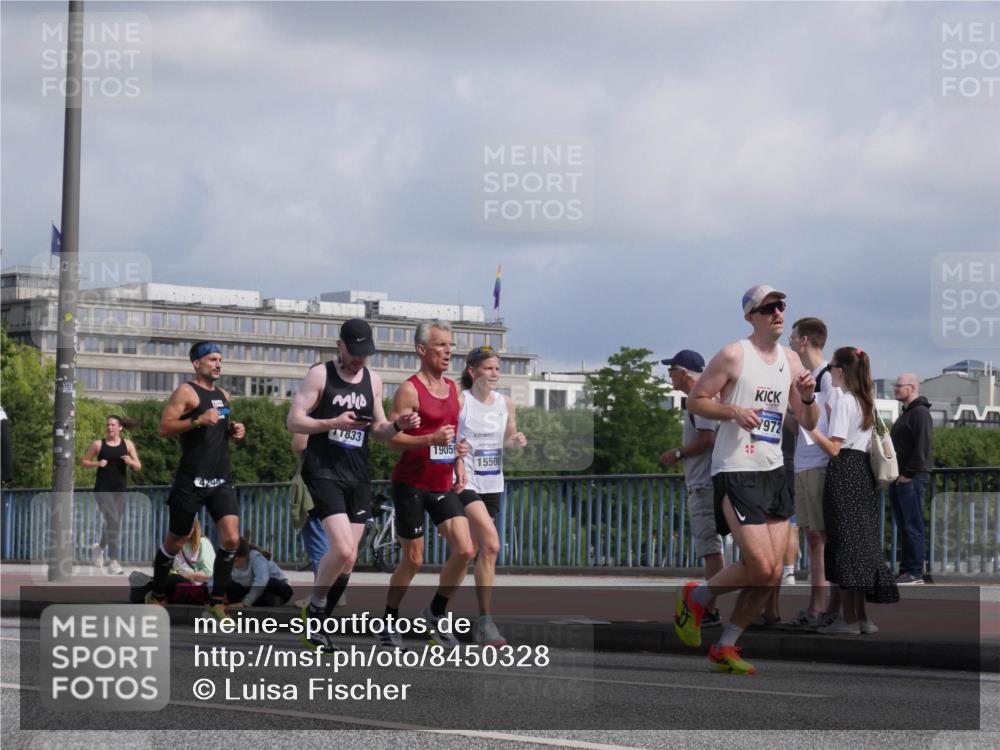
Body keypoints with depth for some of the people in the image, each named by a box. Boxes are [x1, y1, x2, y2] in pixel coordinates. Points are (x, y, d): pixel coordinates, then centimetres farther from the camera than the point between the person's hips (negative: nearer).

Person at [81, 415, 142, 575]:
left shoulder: (127, 445, 7)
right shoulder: (98, 445, 3)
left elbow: (138, 467, 5)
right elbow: (83, 462, 9)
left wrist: (131, 462, -17)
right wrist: (97, 463, -9)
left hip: (120, 490, 3)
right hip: (103, 489, -3)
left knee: (113, 524, 14)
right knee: (113, 522, -18)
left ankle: (99, 547, 46)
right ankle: (114, 562, -18)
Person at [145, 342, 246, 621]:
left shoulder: (223, 395, 17)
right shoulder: (186, 392, -5)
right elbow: (164, 427, -14)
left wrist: (234, 430, 10)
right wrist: (198, 421, -25)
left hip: (221, 479, 6)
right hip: (191, 479, -6)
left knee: (231, 539, -10)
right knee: (175, 541, 6)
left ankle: (217, 601, -1)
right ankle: (157, 595, 26)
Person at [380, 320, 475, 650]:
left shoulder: (452, 388, 11)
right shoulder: (410, 390, -11)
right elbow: (391, 438, -16)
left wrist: (459, 463, 11)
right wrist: (430, 440, -28)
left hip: (443, 485, 6)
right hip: (411, 484, -6)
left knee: (464, 550, -7)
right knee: (413, 560, -1)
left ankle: (436, 613, 11)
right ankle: (389, 622, 18)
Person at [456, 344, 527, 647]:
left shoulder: (505, 403, 9)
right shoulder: (459, 401, -8)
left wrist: (516, 441, -1)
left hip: (492, 484, 7)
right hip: (465, 482, -7)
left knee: (473, 551, 11)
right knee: (491, 544, -21)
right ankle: (485, 622, -20)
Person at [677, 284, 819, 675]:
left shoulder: (791, 360, 13)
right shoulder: (733, 355, -7)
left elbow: (808, 423, 16)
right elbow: (695, 401, -5)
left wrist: (807, 398, -5)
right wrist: (734, 411, -20)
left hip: (774, 471, 7)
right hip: (736, 471, -7)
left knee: (772, 573, 3)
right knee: (760, 566, -16)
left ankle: (725, 647, 15)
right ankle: (696, 597, 9)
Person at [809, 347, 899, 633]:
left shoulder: (843, 402, -10)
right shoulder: (866, 402, 16)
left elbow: (834, 448, -15)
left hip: (844, 472, -9)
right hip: (863, 471, 9)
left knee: (843, 543, -6)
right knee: (862, 541, 10)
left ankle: (849, 620, -7)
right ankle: (861, 617, 11)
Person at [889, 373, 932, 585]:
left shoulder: (920, 413, -9)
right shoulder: (906, 414, 22)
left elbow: (922, 447, -18)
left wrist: (908, 474, -19)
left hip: (912, 480, -10)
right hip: (899, 479, 10)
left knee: (912, 526, -8)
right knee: (903, 526, 9)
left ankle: (915, 572, -7)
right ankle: (906, 570, 11)